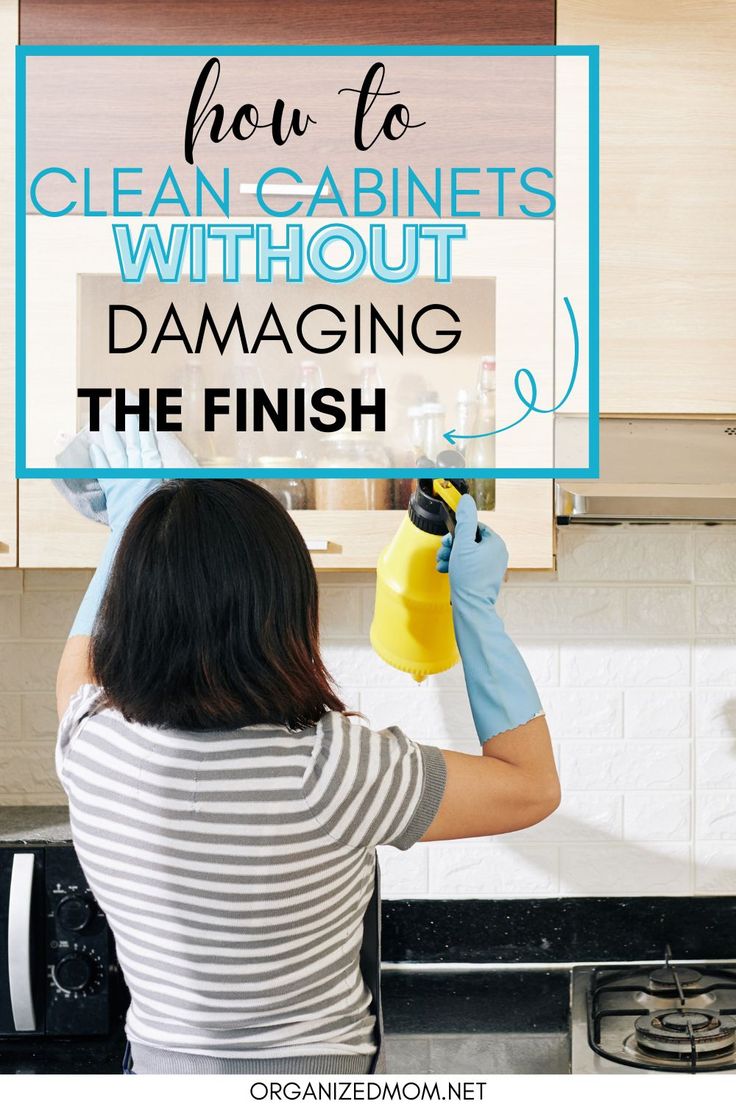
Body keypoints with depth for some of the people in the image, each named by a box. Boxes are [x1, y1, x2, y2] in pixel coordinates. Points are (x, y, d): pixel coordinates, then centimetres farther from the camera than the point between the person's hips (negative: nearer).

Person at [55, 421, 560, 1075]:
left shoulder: (90, 743, -16)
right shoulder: (325, 768, -28)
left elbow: (81, 661, 9)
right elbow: (532, 786, -15)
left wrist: (129, 521, 19)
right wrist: (475, 599, -10)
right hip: (311, 1061, -3)